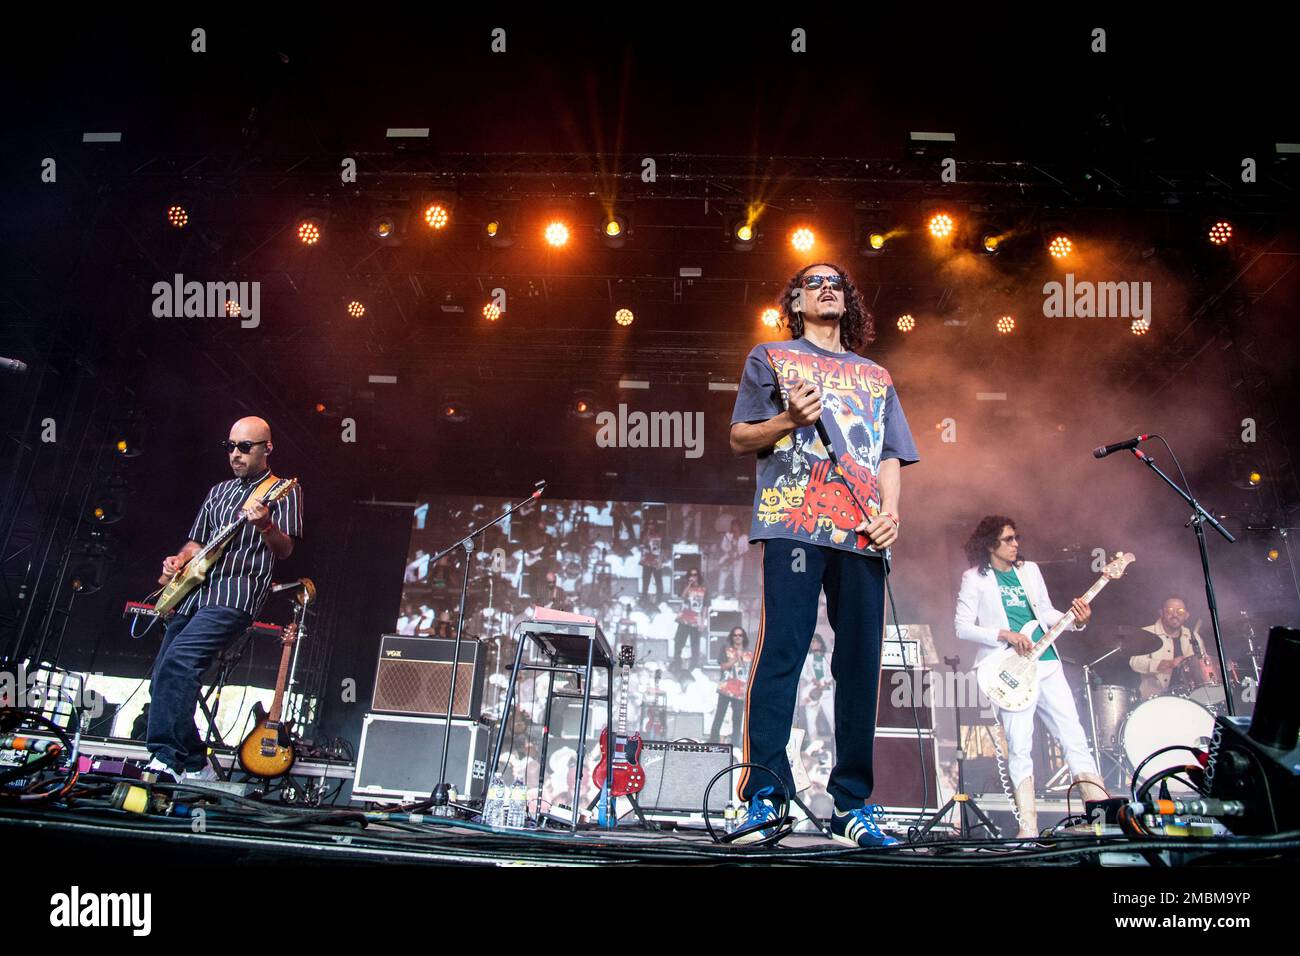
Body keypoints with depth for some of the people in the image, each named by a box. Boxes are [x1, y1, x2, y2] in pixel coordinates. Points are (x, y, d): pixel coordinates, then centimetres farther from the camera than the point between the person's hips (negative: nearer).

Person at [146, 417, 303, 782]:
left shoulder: (284, 491, 3)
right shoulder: (218, 492, 23)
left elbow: (285, 551, -7)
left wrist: (265, 525, -27)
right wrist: (179, 560, 8)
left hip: (235, 592, -8)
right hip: (192, 593, 8)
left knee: (178, 662, -25)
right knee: (164, 679, 5)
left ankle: (168, 757, -17)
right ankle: (191, 766, 14)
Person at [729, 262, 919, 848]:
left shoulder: (876, 377, 26)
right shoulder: (771, 358, 17)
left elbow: (890, 455, 19)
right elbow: (740, 439, 11)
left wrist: (890, 511, 0)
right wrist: (789, 418, -9)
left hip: (862, 533, 4)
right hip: (792, 523, -3)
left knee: (860, 662, 0)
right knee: (781, 652, -12)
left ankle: (852, 805, 7)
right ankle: (764, 798, -8)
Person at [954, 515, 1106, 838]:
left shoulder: (1030, 569, 15)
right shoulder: (975, 578, 0)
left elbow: (1045, 611, 20)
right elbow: (962, 627, -5)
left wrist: (1075, 621, 1)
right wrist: (1005, 635, -16)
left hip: (1046, 663, 5)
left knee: (1074, 736, 4)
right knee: (1019, 747, -3)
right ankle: (1028, 828, 4)